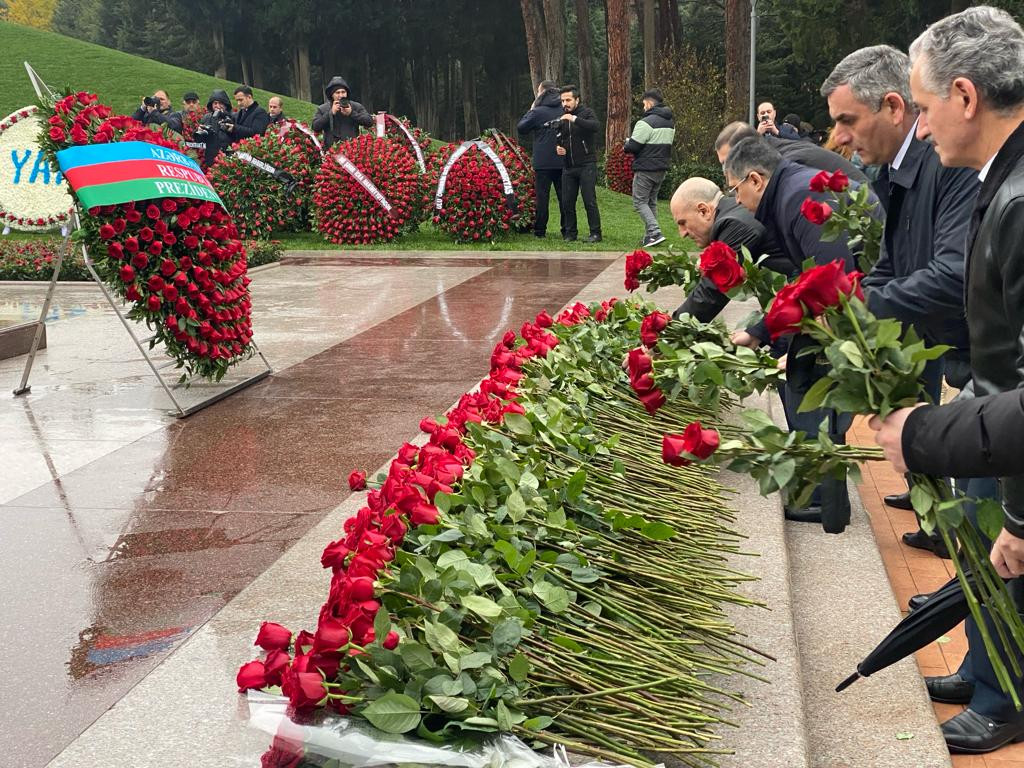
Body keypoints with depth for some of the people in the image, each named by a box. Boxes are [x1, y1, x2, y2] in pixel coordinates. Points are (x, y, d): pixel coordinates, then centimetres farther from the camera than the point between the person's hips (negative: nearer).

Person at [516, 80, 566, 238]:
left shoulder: (538, 112, -10)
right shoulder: (564, 111, 3)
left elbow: (520, 128, 1)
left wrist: (530, 111, 7)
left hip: (543, 162, -4)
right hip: (562, 161, 4)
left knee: (542, 196, 3)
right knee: (563, 195, 8)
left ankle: (540, 230, 6)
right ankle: (567, 229, 10)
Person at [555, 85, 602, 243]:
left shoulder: (587, 113, -5)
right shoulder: (561, 117, 12)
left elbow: (596, 126, -25)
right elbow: (558, 138, 25)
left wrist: (575, 119, -33)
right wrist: (557, 147, 2)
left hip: (586, 165, -6)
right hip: (568, 167, 6)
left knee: (589, 201, -6)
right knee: (567, 202, 6)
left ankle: (595, 233, 0)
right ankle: (570, 233, 17)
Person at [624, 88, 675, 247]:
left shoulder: (646, 122, -17)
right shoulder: (670, 122, 13)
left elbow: (632, 146, -17)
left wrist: (627, 143, 5)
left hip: (645, 169, -8)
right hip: (662, 168, 8)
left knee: (639, 202, -2)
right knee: (652, 202, 16)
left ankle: (655, 233, -16)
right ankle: (649, 237, 16)